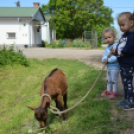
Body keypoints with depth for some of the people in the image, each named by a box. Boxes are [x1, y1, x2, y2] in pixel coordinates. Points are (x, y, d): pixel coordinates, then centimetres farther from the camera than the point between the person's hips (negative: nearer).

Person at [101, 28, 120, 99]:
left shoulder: (116, 46, -19)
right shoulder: (107, 47, 8)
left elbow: (116, 57, -27)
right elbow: (104, 55, 7)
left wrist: (108, 60, -28)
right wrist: (104, 59, -14)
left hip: (115, 67, -8)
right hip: (108, 67, 8)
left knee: (114, 80, 3)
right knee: (108, 80, 20)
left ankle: (114, 92, 17)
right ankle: (108, 91, 35)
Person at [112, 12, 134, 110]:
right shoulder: (123, 36, 12)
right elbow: (119, 48, 15)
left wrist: (119, 52, -13)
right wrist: (116, 51, -5)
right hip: (122, 64, 9)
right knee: (125, 83, 16)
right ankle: (126, 99, 28)